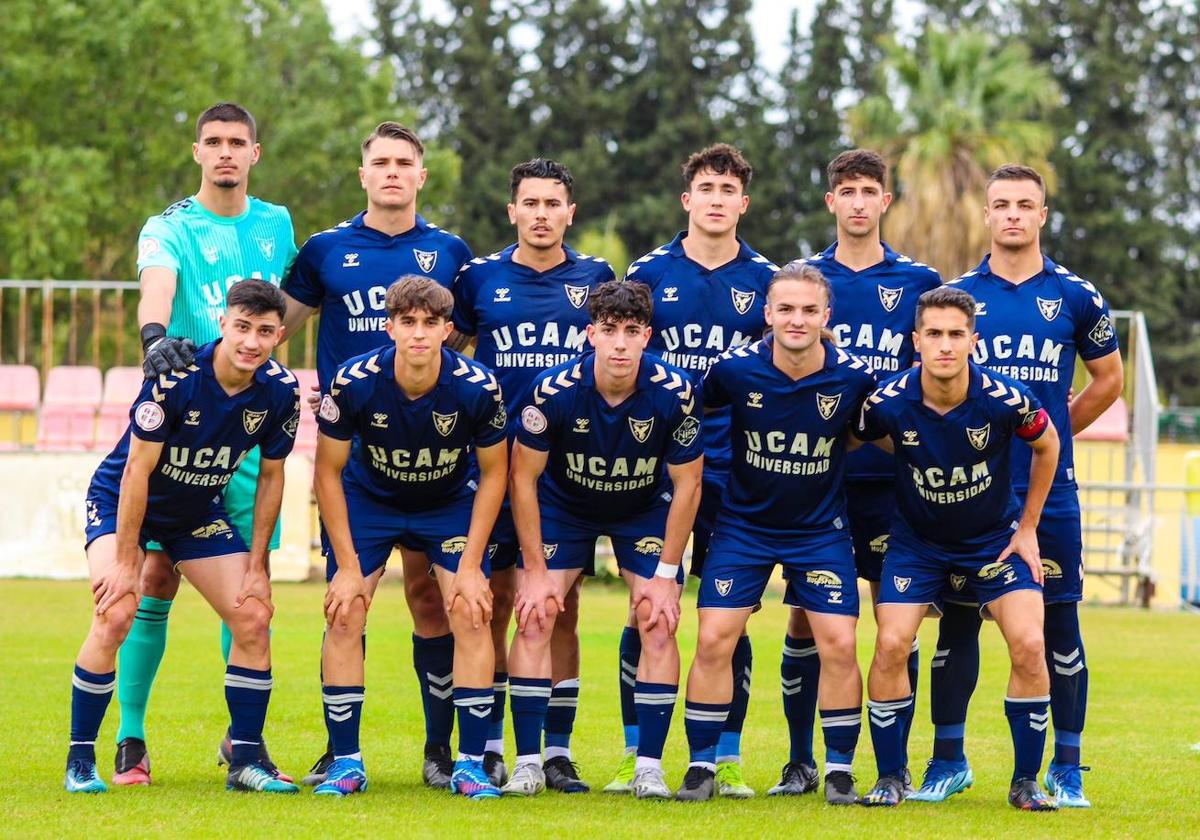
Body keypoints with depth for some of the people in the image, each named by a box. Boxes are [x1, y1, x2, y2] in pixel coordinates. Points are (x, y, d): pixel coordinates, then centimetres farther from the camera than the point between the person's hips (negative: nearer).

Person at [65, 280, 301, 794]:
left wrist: (257, 566, -3)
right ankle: (80, 759, -11)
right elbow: (137, 469, -24)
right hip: (122, 501, -5)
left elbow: (271, 476, -1)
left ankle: (246, 760, 7)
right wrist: (125, 561, -22)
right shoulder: (174, 377, -30)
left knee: (254, 619, -6)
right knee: (116, 614, -25)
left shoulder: (280, 391, -15)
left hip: (200, 511, 5)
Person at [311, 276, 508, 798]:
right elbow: (328, 472, -13)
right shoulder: (353, 383, -27)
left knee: (471, 614, -14)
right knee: (344, 615, -11)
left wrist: (471, 566, -14)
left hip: (450, 503, 0)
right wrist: (347, 566, -15)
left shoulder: (477, 388, -26)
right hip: (367, 499, 0)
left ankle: (471, 764, -5)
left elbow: (494, 472, -11)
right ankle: (346, 762, 0)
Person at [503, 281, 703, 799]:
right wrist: (534, 571, -16)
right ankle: (528, 763, -6)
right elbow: (523, 477, -16)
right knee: (534, 617, -13)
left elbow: (687, 484, -13)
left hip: (646, 510, 0)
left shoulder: (675, 393, -27)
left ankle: (649, 766, -5)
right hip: (563, 504, 0)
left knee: (659, 624, -12)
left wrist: (666, 575, -14)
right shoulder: (554, 390, -28)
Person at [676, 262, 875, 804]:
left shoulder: (854, 377, -16)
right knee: (713, 641, -8)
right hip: (744, 525, 0)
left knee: (839, 645, -8)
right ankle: (702, 766, 5)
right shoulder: (736, 369, -16)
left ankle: (839, 770, 7)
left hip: (820, 529, 0)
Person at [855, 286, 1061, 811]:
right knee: (891, 645, -14)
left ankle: (1025, 782, 0)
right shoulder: (888, 403, -22)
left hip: (996, 536, 0)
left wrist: (1028, 527, 1)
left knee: (1028, 645, -16)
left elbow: (1047, 446, -2)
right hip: (917, 540, 0)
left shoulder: (1005, 400, -24)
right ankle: (890, 778, 4)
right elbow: (858, 439, 2)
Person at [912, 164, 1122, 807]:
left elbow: (1108, 379, 15)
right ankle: (948, 761, 14)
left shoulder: (1075, 297, 4)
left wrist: (1054, 431, 10)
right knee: (957, 620, 4)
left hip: (1049, 491, -1)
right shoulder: (955, 295, 5)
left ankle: (1066, 770, 7)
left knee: (1058, 625, 0)